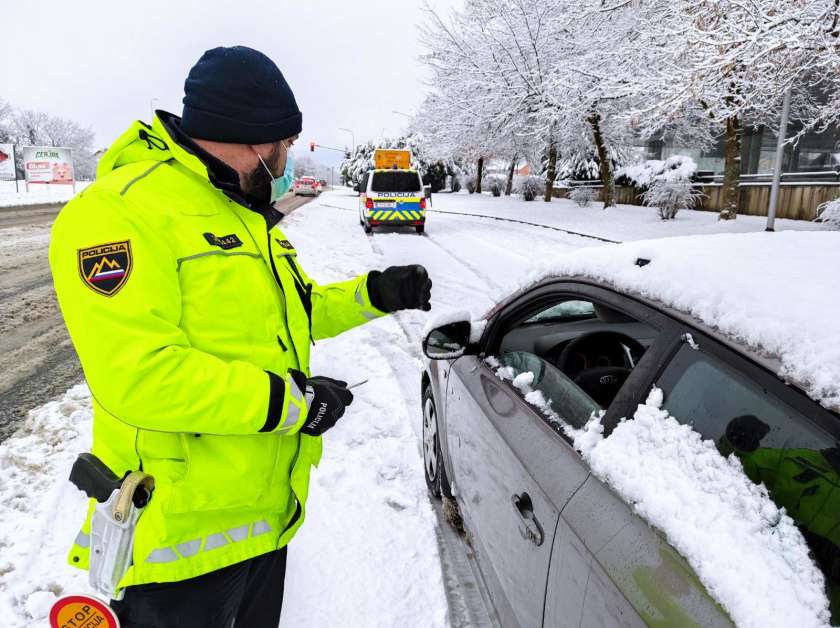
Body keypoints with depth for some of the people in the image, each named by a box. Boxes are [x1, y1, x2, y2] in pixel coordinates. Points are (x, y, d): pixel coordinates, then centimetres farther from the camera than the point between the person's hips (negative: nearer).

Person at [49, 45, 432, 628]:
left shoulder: (246, 217, 11)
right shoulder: (119, 212, -21)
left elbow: (297, 310, 19)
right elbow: (137, 374, -30)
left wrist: (375, 293, 6)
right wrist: (294, 402, -24)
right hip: (182, 534, -9)